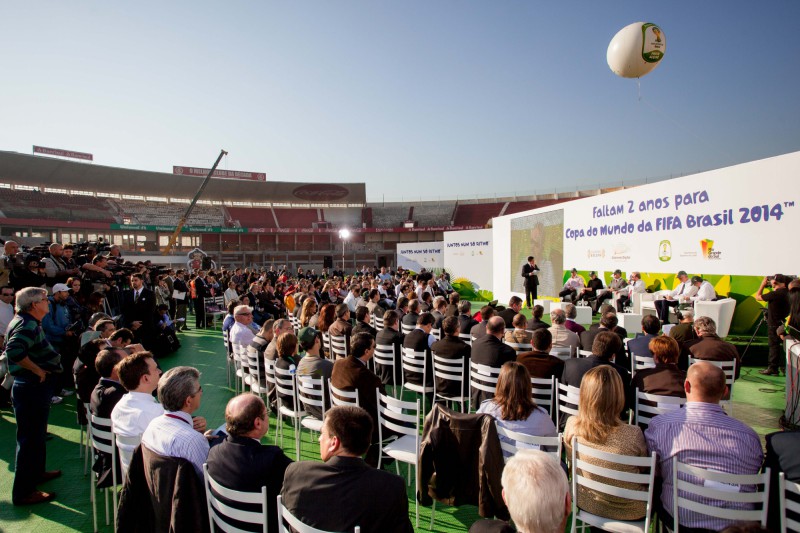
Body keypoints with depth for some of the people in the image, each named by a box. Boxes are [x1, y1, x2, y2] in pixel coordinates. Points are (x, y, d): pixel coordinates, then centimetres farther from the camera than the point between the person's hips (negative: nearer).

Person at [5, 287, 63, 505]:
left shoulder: (27, 322, 11)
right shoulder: (28, 324, -21)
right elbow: (14, 350, -37)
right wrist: (38, 370, -25)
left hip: (34, 387, 11)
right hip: (31, 389, -11)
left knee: (37, 434, 24)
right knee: (30, 438, -1)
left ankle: (36, 472, 41)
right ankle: (23, 492, 10)